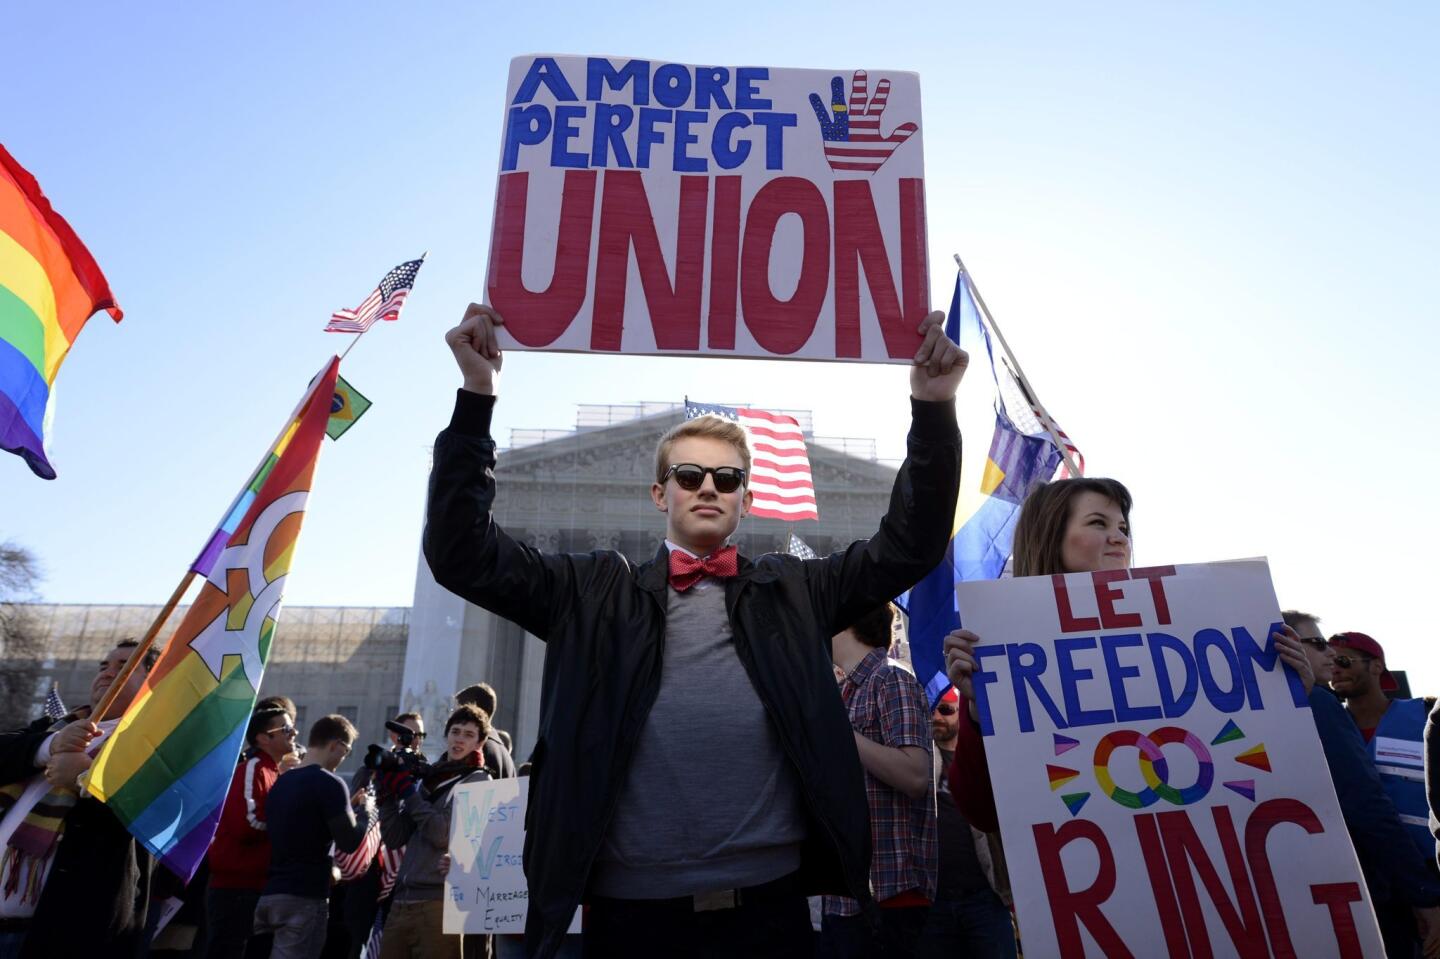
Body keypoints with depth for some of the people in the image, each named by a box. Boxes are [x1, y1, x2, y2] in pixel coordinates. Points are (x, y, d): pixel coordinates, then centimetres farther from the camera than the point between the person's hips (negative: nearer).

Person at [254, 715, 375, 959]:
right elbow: (349, 842, -13)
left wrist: (347, 806, 20)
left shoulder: (281, 782, 12)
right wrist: (366, 810, 4)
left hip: (270, 894, 8)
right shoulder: (329, 783, -12)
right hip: (303, 898, -8)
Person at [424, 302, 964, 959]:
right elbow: (461, 551, 0)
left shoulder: (793, 591, 9)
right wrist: (477, 395, -8)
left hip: (769, 905, 1)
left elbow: (910, 545, 5)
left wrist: (933, 406, -6)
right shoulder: (597, 592, 5)